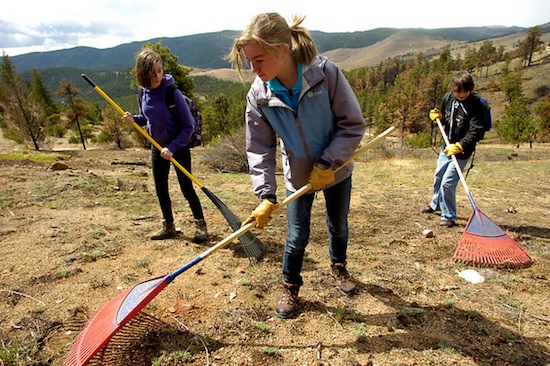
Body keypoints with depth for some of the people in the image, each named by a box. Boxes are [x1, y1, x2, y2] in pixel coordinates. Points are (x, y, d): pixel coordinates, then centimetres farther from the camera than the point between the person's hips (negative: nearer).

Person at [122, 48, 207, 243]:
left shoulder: (172, 92, -19)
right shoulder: (145, 93, -2)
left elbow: (188, 125, -19)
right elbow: (145, 118, 12)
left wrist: (173, 147, -23)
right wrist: (133, 119, -10)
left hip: (178, 148, -6)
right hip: (157, 147, 6)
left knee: (187, 188, -1)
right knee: (160, 189, 12)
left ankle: (201, 225, 15)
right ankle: (169, 226, 28)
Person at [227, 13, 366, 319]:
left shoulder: (326, 72, -25)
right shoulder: (259, 96, -19)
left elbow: (354, 124, -18)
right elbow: (260, 150, -15)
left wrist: (327, 163, -24)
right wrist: (266, 196, -25)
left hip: (337, 170, 0)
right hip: (298, 176, 0)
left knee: (339, 226, 20)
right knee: (297, 237, 6)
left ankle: (339, 266, 52)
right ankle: (291, 286, 34)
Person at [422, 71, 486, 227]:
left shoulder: (476, 105, -19)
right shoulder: (447, 97, -1)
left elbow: (476, 132, -25)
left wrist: (459, 146, -38)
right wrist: (438, 117, -8)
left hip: (462, 151, -7)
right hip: (447, 147, 7)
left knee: (448, 182, -11)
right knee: (438, 177, 21)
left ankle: (449, 216, 7)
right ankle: (436, 204, 47)